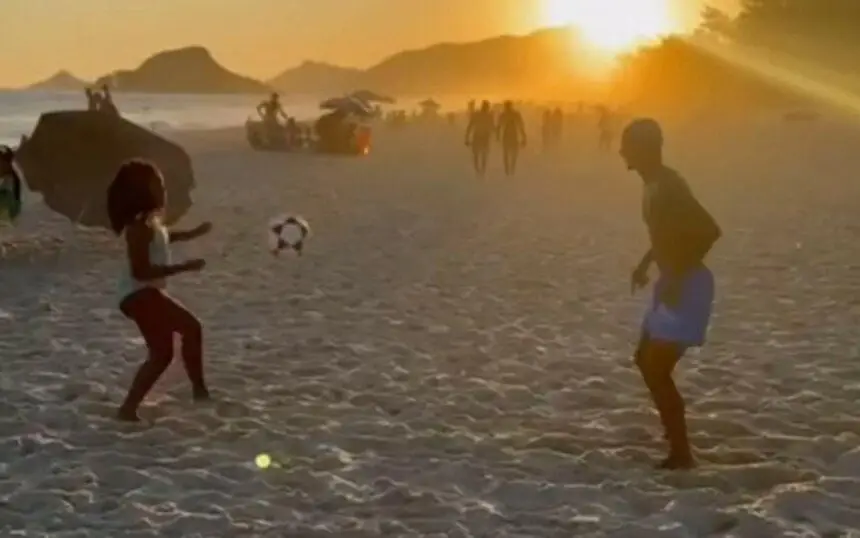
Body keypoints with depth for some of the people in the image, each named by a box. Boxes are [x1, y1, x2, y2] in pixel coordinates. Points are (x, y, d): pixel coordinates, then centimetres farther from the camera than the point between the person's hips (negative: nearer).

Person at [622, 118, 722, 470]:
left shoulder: (667, 186, -21)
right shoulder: (655, 185, 10)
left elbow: (710, 230, -30)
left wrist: (678, 275, -29)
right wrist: (646, 264, 21)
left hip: (686, 286, -11)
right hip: (672, 283, 11)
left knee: (657, 371, -8)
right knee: (647, 361, 18)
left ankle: (681, 454, 0)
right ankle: (677, 444, 27)